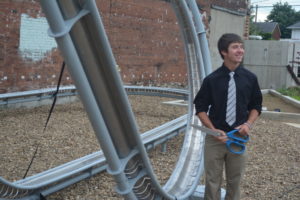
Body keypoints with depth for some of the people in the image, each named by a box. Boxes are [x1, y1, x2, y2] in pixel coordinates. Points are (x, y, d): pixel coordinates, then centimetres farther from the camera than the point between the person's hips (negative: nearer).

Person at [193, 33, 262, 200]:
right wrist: (214, 130, -13)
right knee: (212, 181, 7)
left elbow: (256, 106, 10)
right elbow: (200, 108, -2)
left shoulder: (250, 78, -1)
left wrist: (248, 124, -8)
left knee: (235, 181, 13)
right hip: (215, 137, -2)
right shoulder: (211, 80, -8)